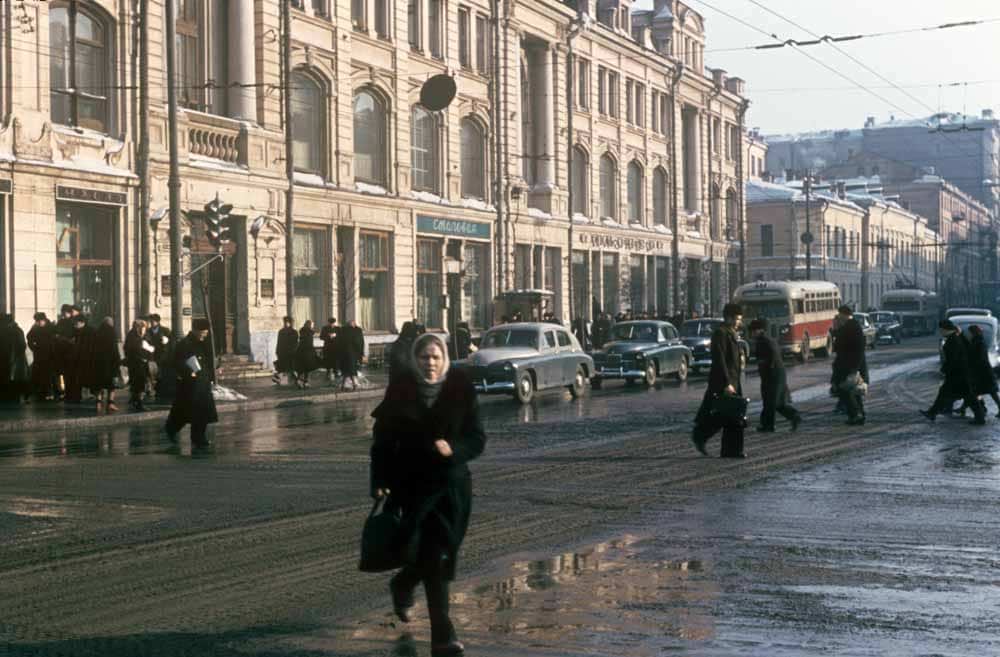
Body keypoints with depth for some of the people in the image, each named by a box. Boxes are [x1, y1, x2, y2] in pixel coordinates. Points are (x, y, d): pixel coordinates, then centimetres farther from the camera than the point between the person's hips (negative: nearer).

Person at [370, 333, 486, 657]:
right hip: (414, 484, -2)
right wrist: (379, 481, -8)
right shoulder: (400, 391, -3)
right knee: (434, 556, -9)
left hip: (452, 485, 2)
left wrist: (454, 448, -21)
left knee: (441, 553, 9)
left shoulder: (460, 390, -2)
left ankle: (402, 585, 43)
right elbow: (383, 440, -1)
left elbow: (478, 439, -1)